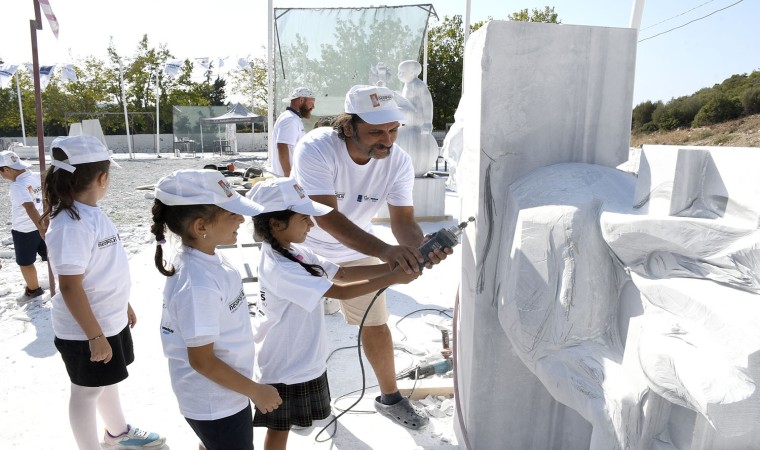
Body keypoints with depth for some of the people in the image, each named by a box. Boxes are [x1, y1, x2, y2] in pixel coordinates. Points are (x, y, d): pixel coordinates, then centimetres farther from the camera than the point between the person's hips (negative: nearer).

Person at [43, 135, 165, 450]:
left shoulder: (91, 214, 3)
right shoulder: (71, 225, -26)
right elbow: (70, 287, -27)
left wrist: (124, 305, 19)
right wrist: (95, 336, -24)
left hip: (110, 320, 9)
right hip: (86, 330, -9)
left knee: (107, 380, 26)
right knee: (87, 390, 10)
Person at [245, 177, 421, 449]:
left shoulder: (295, 252, -2)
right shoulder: (279, 268, -30)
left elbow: (343, 273, -2)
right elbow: (341, 292, -31)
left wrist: (393, 265, -11)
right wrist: (395, 278, -28)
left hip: (299, 360, 8)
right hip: (284, 367, -8)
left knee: (282, 427, 25)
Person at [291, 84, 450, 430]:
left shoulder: (398, 161, -21)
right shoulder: (315, 149, -34)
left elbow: (403, 220, -22)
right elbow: (327, 217, -43)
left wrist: (420, 246, -46)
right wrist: (384, 250, -55)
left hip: (358, 249, 3)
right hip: (306, 247, -2)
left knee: (376, 324, 9)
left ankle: (389, 397, 31)